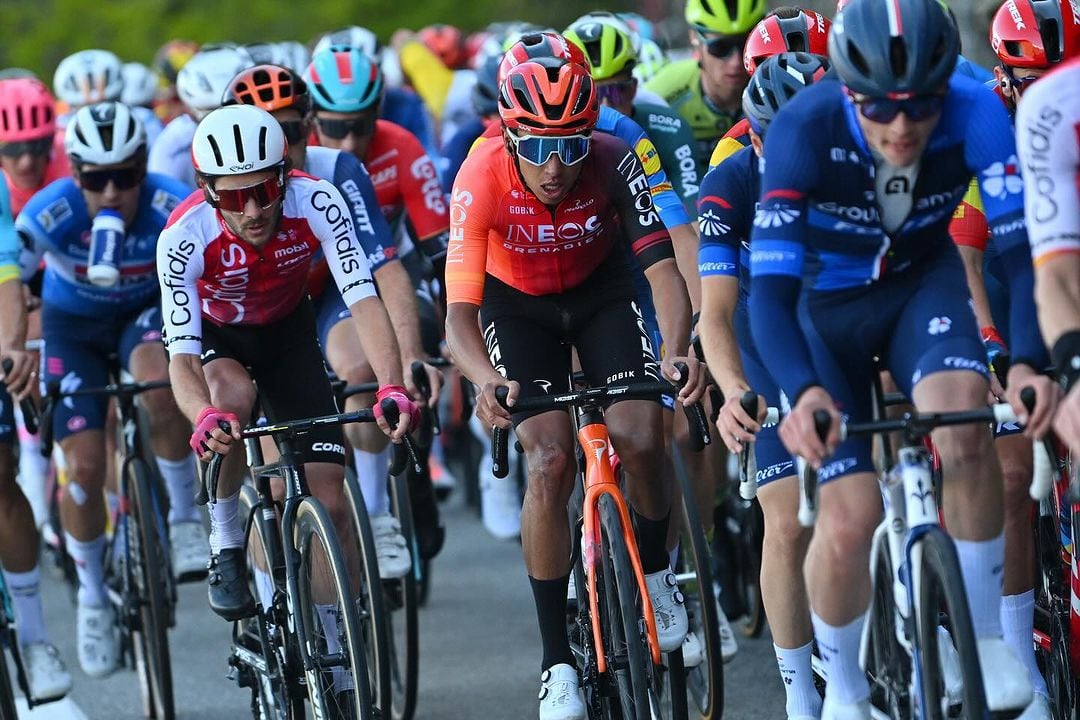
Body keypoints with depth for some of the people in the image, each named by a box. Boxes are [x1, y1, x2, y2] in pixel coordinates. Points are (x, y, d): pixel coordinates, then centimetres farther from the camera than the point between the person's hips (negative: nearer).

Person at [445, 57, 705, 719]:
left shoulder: (613, 164, -30)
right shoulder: (482, 180, -33)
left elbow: (662, 264, -36)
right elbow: (459, 311, -38)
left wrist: (678, 349, -56)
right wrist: (485, 380, -58)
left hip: (601, 291, 1)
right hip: (517, 305, -1)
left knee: (641, 439, -20)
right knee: (550, 460, -19)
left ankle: (656, 569, 13)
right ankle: (557, 660, -10)